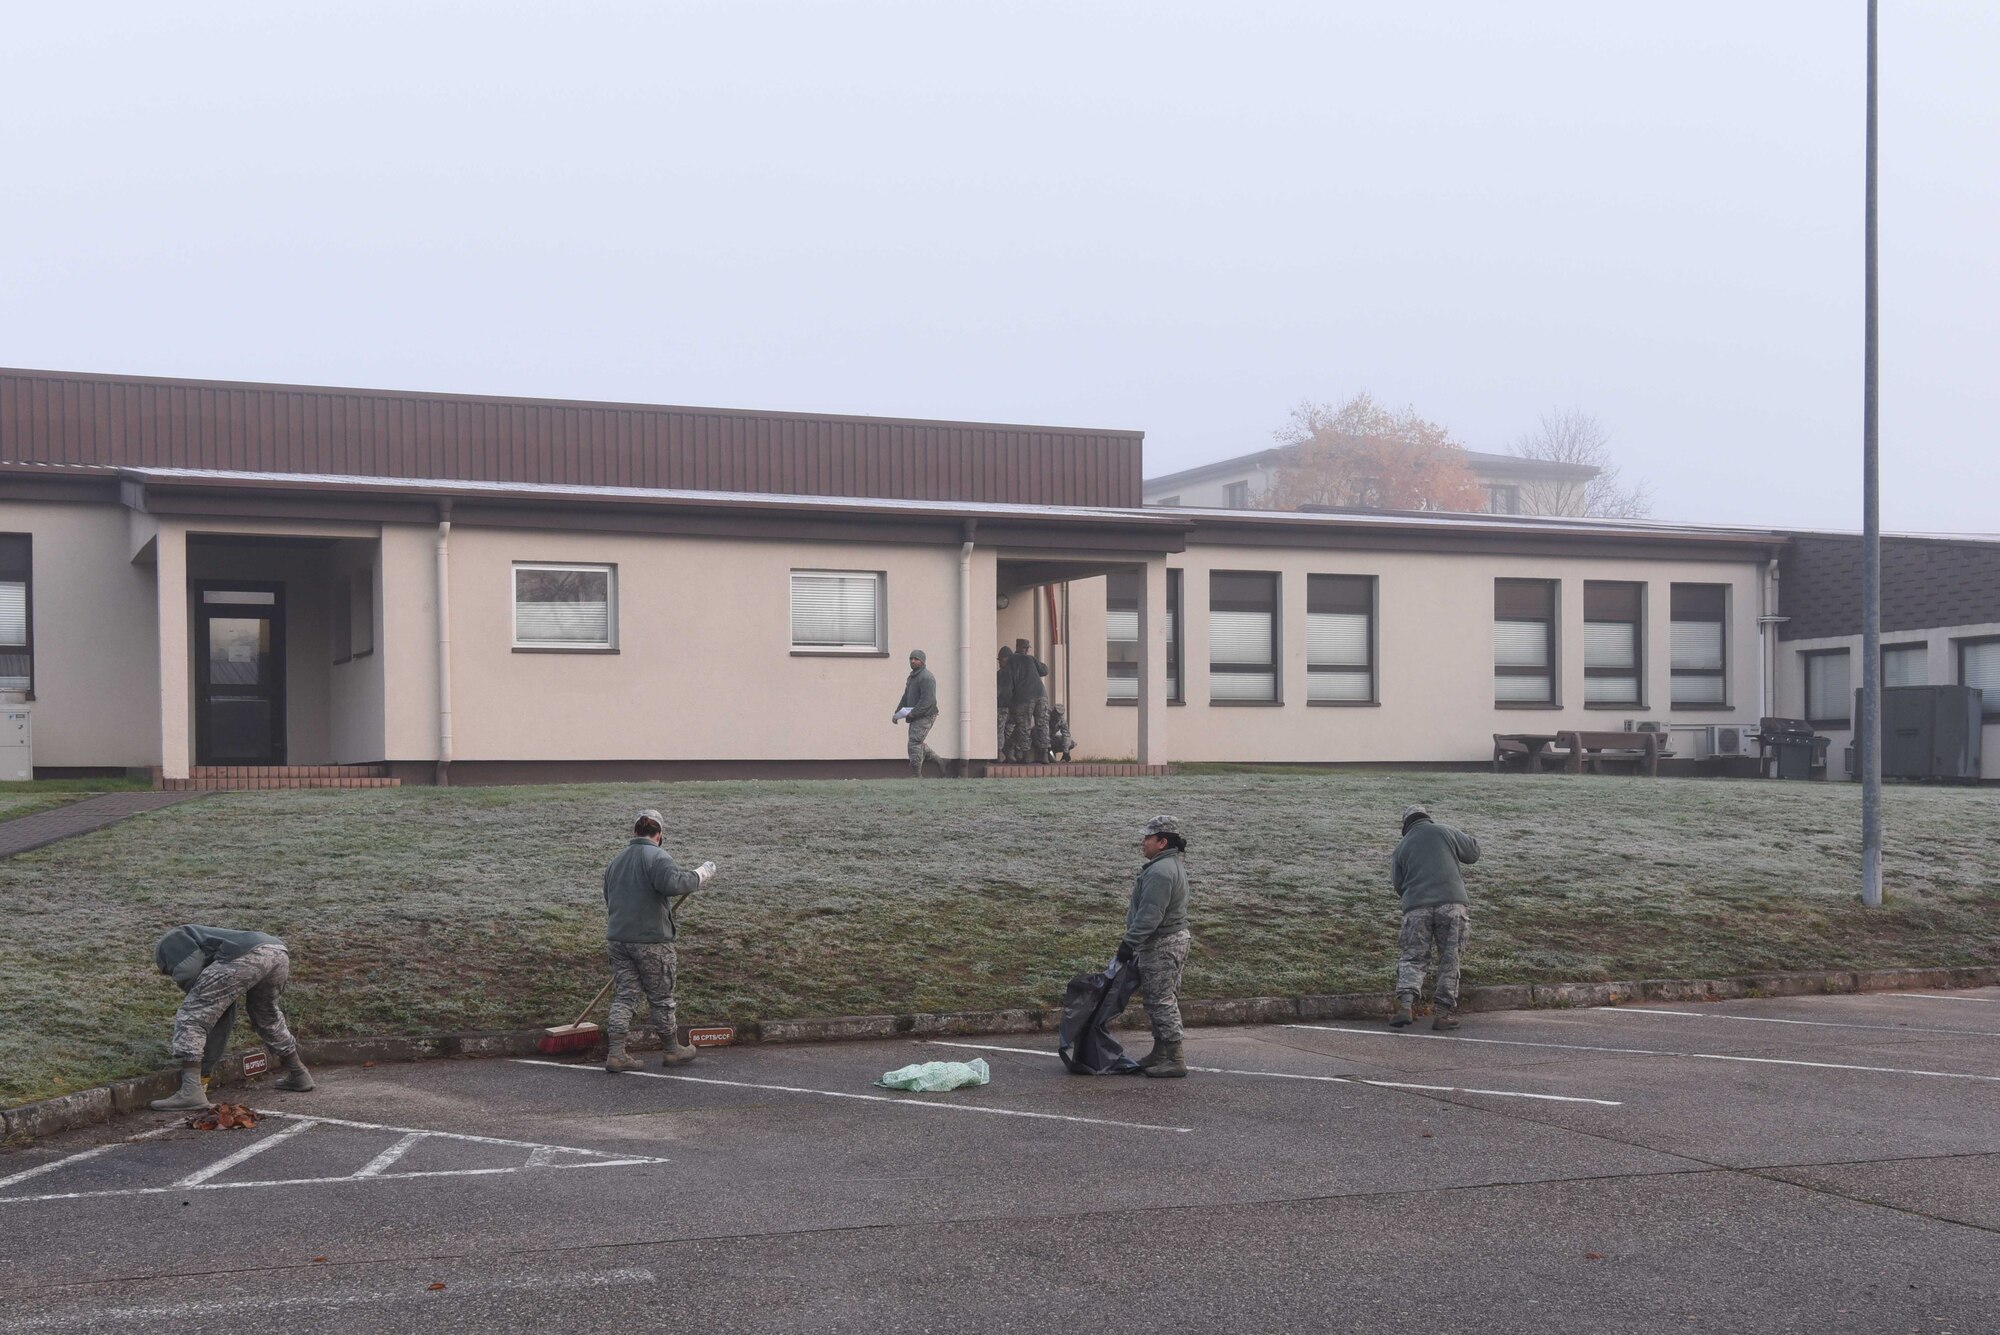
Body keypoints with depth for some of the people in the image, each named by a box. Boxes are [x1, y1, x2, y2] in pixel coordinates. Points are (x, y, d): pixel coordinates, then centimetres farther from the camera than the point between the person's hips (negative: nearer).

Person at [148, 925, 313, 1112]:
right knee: (266, 1017, 35)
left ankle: (190, 1092, -7)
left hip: (245, 956, -8)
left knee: (190, 1017, 2)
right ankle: (299, 1075, 44)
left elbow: (187, 972, 0)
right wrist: (206, 1068, 43)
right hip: (278, 951, 8)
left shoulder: (169, 942, 24)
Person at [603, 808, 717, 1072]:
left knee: (624, 995, 8)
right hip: (651, 941, -6)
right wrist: (702, 874, -15)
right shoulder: (657, 857, -10)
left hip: (616, 939, 6)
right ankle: (673, 1050, 21)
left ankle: (615, 1054, 0)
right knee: (661, 997, 7)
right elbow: (674, 883, -29)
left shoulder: (615, 862, 16)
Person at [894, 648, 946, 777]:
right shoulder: (912, 676, 18)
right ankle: (940, 761, 25)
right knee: (918, 744, 14)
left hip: (925, 716, -10)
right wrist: (897, 712, 10)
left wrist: (912, 714, -26)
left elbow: (927, 700, -24)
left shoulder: (926, 677, -15)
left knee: (915, 743, -13)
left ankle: (916, 775, -11)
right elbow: (906, 697, 21)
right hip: (916, 716, 10)